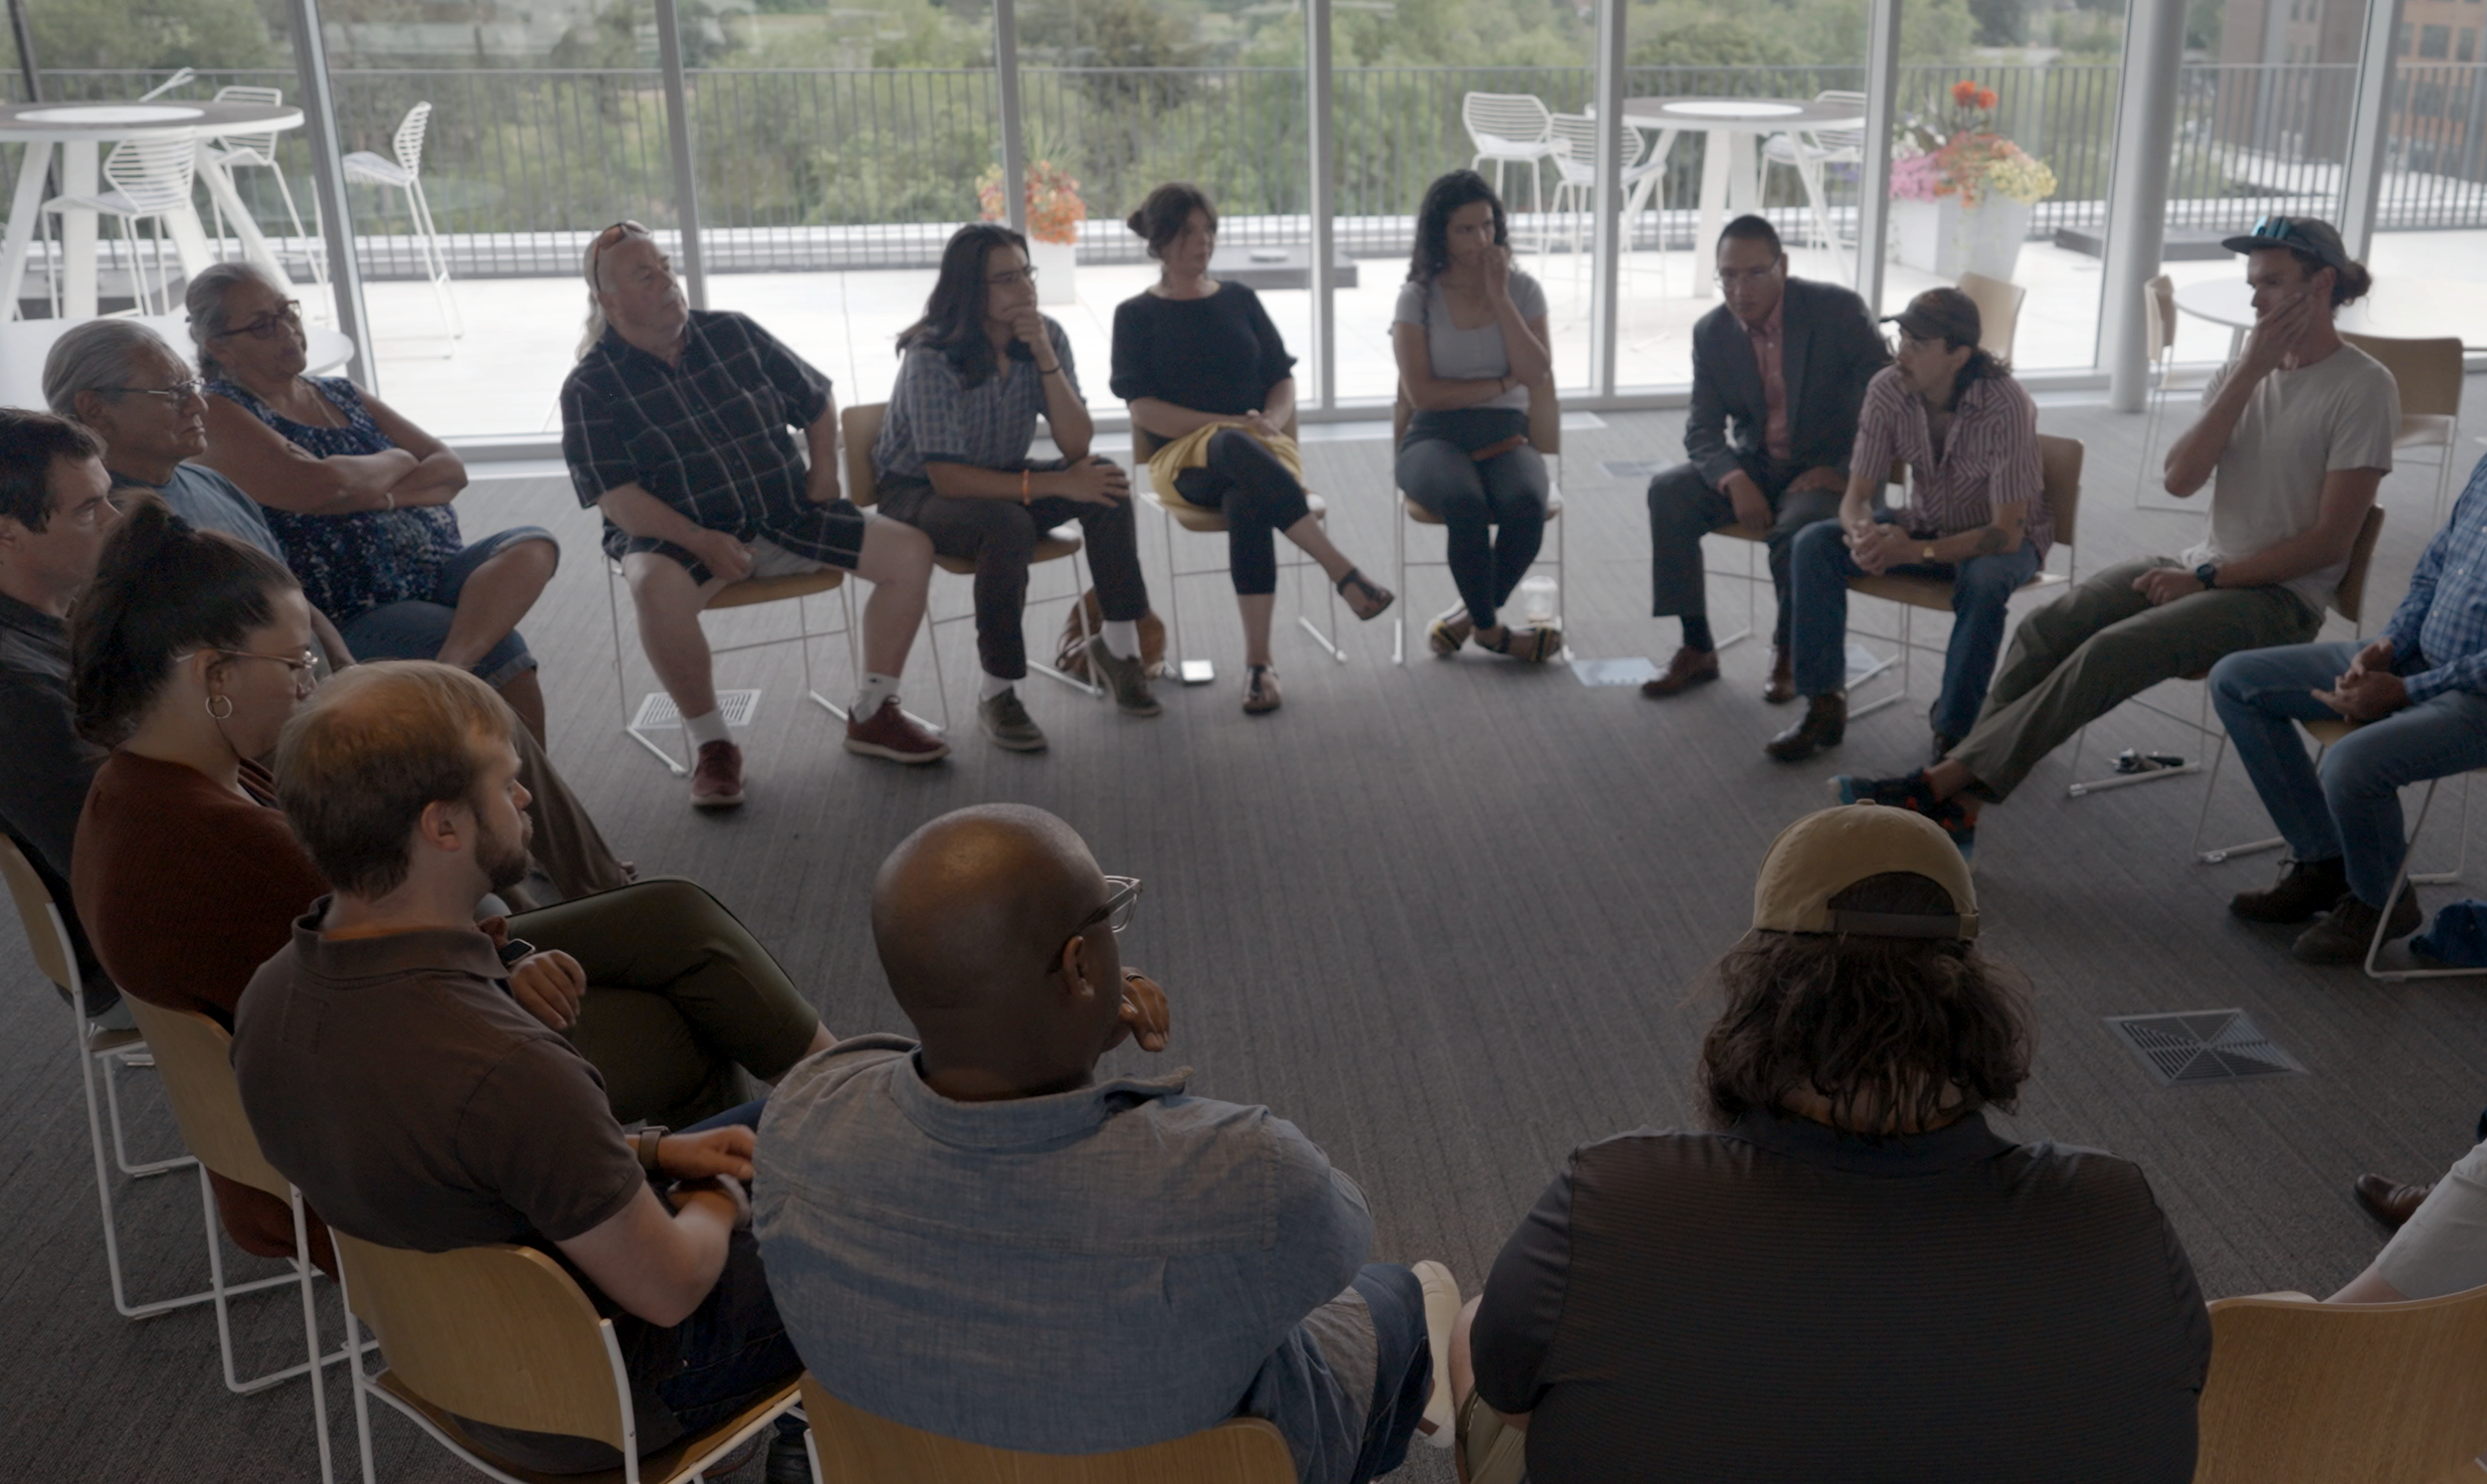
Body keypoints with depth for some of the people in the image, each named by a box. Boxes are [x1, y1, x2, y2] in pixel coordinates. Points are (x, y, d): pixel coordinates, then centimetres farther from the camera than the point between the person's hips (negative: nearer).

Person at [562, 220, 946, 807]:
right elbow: (617, 498, -14)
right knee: (657, 588, -40)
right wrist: (702, 543, -26)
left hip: (786, 514, 4)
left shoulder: (732, 334, 6)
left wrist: (824, 468, 3)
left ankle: (872, 714, 2)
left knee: (910, 549, -11)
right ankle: (711, 744, -20)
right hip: (677, 534, -4)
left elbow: (816, 400, 19)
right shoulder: (591, 387, -5)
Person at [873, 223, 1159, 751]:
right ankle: (997, 692, -21)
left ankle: (1119, 645, -9)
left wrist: (1045, 357, -28)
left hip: (1000, 479, 5)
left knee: (1105, 476, -21)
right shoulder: (931, 356, -24)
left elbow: (1076, 446, -15)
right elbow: (947, 477, -30)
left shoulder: (1045, 336, -9)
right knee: (1007, 526, -37)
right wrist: (1055, 485, -35)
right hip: (918, 492, -5)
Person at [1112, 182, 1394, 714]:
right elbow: (1142, 410, -1)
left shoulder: (1239, 300, 19)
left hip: (1262, 449, 2)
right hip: (1185, 460, -2)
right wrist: (1230, 425, -13)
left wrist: (1270, 422, -8)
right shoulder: (1136, 315, 10)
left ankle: (1258, 660, -38)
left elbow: (1284, 380, 17)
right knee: (1235, 449, -41)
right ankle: (1343, 572, -47)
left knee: (1246, 503, -38)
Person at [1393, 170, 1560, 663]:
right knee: (1465, 502, -37)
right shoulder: (1419, 297, 5)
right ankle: (1490, 628, -13)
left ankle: (1472, 616, -9)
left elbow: (1536, 373, -6)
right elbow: (1421, 391, -5)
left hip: (1505, 437, 2)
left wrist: (1499, 298, -8)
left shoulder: (1522, 289, 9)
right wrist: (1501, 384, -3)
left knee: (1526, 503, -34)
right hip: (1436, 438, -2)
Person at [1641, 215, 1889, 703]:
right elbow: (1702, 430, -3)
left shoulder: (1838, 310, -13)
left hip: (1827, 468, -4)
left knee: (1798, 524, -36)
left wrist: (1845, 472, -18)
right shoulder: (1711, 332, -2)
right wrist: (1734, 480, -24)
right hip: (1753, 465, 4)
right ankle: (1697, 648, -12)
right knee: (1668, 493, -22)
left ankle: (1789, 654, -7)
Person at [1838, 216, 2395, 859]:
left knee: (2112, 651, -30)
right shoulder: (2244, 368, 12)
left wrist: (2207, 580, -14)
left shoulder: (2364, 387, -8)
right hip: (2202, 569, 6)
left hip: (2279, 595, -6)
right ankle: (1958, 804, -28)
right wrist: (2250, 373, -9)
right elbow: (2180, 479, -4)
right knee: (2045, 628, -20)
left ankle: (1943, 781, -32)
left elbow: (2330, 541, -12)